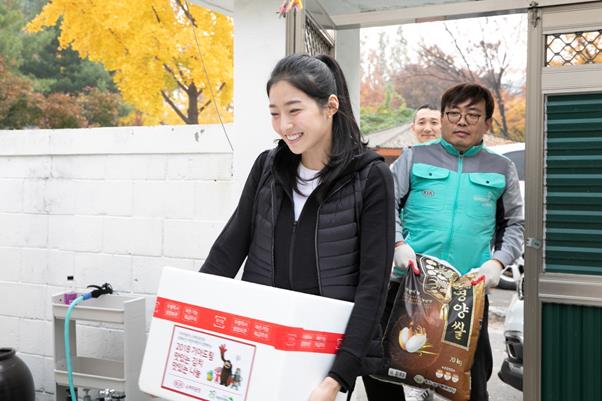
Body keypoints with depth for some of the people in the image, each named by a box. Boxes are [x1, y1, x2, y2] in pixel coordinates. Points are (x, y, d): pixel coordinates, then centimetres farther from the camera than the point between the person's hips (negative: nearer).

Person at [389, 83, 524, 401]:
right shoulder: (414, 158, 8)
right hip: (408, 284, -1)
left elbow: (515, 224, 15)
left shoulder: (502, 169, 13)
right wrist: (398, 243, -11)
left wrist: (498, 261, -2)